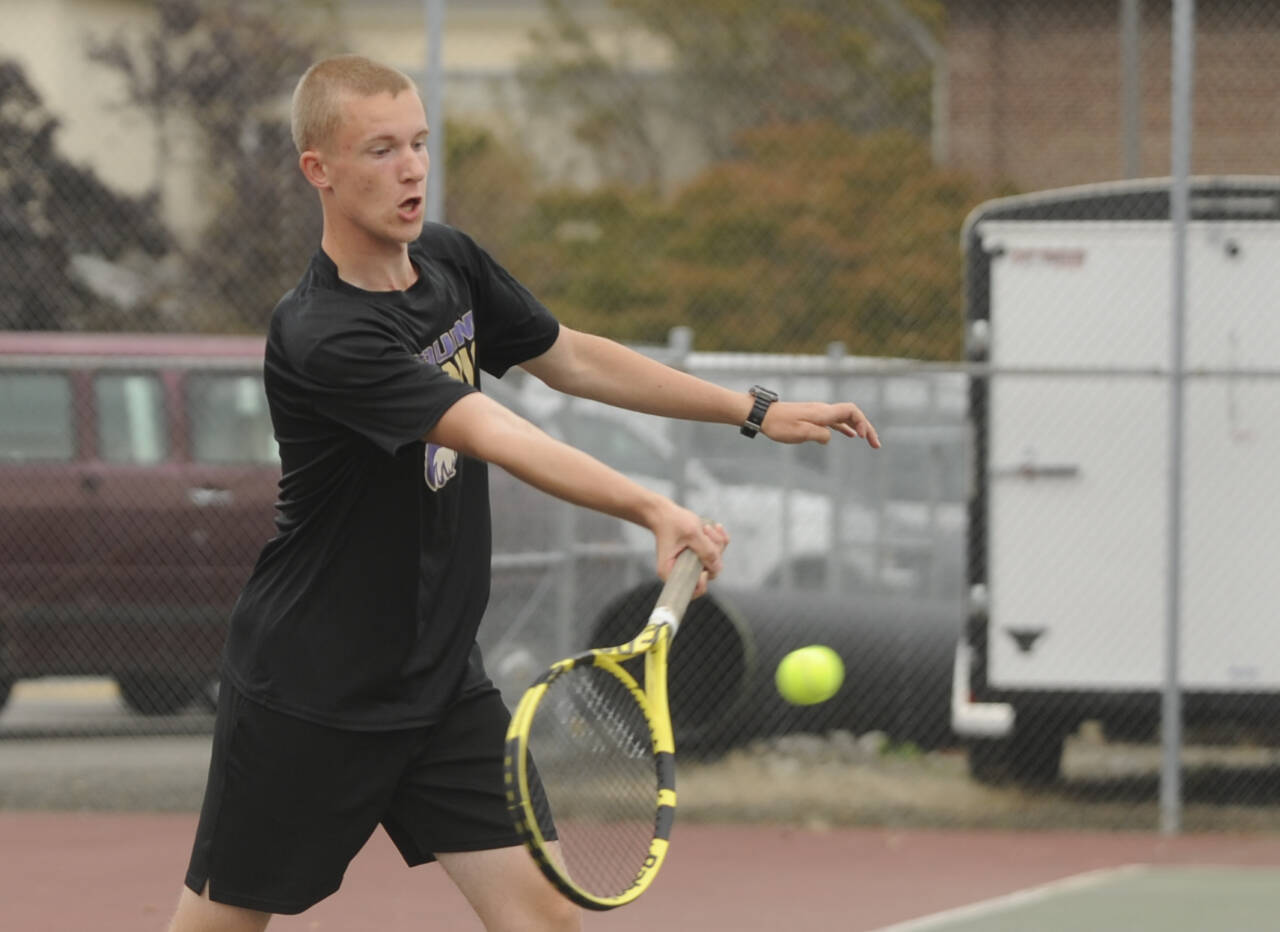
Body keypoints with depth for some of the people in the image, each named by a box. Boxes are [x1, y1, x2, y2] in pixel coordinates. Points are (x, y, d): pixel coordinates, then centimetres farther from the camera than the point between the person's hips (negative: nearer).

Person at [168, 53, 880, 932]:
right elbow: (502, 439, -36)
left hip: (442, 682, 7)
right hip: (309, 691, -7)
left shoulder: (449, 261, 0)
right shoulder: (322, 339, -26)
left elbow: (572, 359, 15)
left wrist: (757, 411, 11)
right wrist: (656, 511, -47)